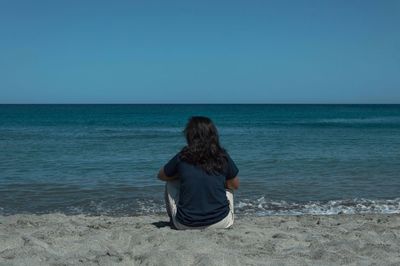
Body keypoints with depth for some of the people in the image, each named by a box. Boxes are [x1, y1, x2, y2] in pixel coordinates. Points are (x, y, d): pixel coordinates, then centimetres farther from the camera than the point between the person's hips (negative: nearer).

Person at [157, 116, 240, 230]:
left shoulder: (182, 157, -6)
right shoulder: (223, 157, -3)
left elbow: (161, 175, 13)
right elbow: (235, 185, 12)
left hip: (185, 224, -1)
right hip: (221, 223, 1)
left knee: (171, 183, 22)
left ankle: (174, 221, 30)